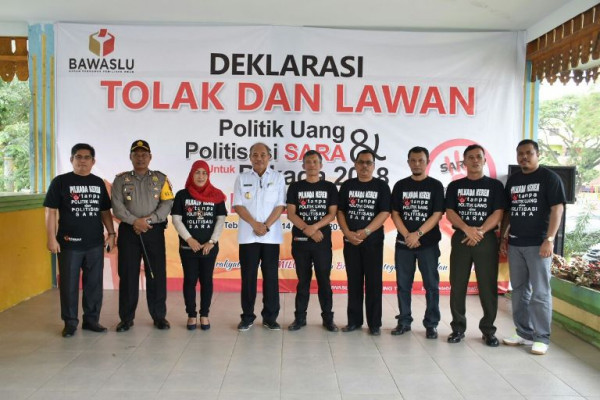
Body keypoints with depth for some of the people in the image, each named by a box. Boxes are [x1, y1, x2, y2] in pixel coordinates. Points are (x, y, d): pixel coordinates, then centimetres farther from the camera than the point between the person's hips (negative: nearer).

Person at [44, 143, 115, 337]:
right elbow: (51, 211, -4)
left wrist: (111, 233, 7)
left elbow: (105, 211, 16)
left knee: (94, 284, 9)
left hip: (95, 243, 4)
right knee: (69, 284, 4)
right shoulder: (60, 182, -1)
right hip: (69, 243, -3)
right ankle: (70, 322, 16)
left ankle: (91, 319, 22)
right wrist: (52, 238, -10)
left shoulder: (98, 183, 10)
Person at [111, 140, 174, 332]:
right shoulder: (121, 179, 8)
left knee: (157, 274, 2)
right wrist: (134, 221, -16)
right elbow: (117, 206, -3)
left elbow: (167, 203, -3)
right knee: (128, 275, 3)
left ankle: (159, 316, 13)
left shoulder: (160, 178, 7)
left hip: (154, 231, 0)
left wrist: (149, 220, -15)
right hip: (128, 231, 0)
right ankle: (126, 318, 14)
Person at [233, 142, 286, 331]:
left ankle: (270, 317, 13)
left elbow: (280, 206, 0)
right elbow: (238, 205, 0)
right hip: (248, 236, 0)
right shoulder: (242, 178, 7)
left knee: (271, 276, 3)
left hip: (271, 235, 0)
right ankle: (247, 317, 14)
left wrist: (266, 226, -12)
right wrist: (255, 224, -12)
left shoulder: (278, 178, 6)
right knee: (248, 276, 4)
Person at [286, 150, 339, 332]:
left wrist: (314, 227, -15)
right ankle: (300, 317, 15)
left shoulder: (330, 187, 6)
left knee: (324, 279, 3)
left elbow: (332, 214, -1)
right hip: (300, 240, 1)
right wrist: (307, 230, -13)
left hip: (323, 240, 0)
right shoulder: (295, 187, 6)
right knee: (303, 279, 7)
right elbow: (290, 214, -1)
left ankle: (328, 318, 12)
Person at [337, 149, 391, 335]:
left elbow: (384, 213, -7)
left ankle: (374, 323, 9)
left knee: (374, 282, 1)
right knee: (354, 282, 8)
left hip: (373, 241, -2)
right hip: (350, 241, 2)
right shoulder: (347, 185, 8)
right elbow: (340, 212, 6)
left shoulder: (381, 186, 1)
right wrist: (348, 233, -9)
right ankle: (354, 320, 17)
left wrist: (365, 232, -15)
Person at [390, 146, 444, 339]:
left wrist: (418, 234, -14)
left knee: (431, 285, 2)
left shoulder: (435, 185, 1)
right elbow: (394, 213, 3)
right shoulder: (400, 185, 7)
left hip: (428, 243, -2)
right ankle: (404, 321, 18)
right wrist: (407, 236, -10)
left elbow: (437, 214, -5)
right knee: (403, 285, 7)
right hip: (403, 243, 2)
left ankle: (431, 324, 12)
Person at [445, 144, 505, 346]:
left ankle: (488, 330, 12)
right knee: (457, 286, 3)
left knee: (488, 287, 0)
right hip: (460, 239, 1)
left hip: (487, 239, -1)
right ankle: (458, 328, 13)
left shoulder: (495, 185, 6)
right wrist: (467, 229, -16)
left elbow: (498, 213, -3)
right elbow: (449, 213, 0)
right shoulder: (455, 186, 9)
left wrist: (480, 232, -15)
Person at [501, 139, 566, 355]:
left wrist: (549, 239, -17)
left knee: (540, 293, -3)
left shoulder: (549, 177, -3)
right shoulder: (512, 180, 13)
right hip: (515, 244, 6)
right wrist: (503, 236, 13)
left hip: (538, 244, -6)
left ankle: (541, 338, 8)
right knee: (519, 291, 11)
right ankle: (524, 333, 22)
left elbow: (557, 209, -10)